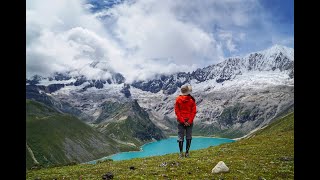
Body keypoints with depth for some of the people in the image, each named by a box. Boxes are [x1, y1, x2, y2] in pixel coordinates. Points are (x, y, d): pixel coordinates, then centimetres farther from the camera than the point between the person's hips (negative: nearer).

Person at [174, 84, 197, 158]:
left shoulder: (178, 99, -5)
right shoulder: (192, 100, -5)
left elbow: (177, 111, -7)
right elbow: (194, 111, -6)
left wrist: (182, 121, -6)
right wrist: (189, 121, -5)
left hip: (181, 121, 0)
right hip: (189, 121, 0)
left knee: (180, 137, 7)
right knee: (189, 137, 10)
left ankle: (181, 153, 8)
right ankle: (187, 153, 11)